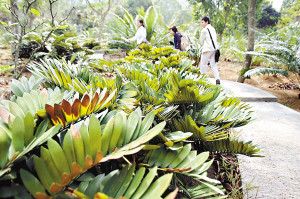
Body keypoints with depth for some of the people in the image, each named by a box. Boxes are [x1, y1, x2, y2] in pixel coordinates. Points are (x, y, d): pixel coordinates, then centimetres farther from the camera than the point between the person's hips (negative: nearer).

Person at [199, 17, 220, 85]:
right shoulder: (213, 29, 13)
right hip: (215, 48, 7)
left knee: (203, 64, 3)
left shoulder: (204, 30, -9)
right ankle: (217, 79, -1)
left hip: (208, 49, -7)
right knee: (213, 64, 8)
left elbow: (201, 41, 0)